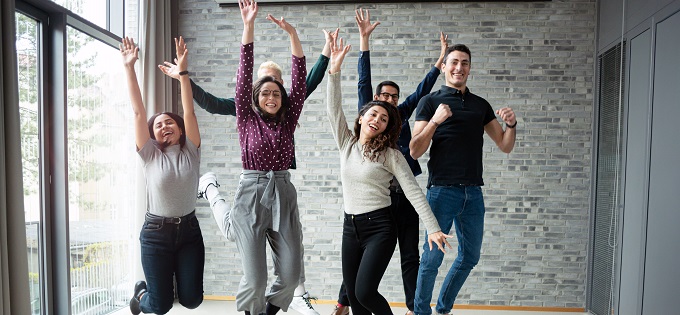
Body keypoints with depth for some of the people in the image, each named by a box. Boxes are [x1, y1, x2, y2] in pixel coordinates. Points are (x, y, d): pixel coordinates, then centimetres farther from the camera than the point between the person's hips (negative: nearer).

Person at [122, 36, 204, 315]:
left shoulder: (191, 151, -1)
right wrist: (129, 67, -12)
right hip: (156, 232, -1)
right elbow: (138, 112, -8)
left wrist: (182, 70, -16)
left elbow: (189, 111, -10)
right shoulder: (150, 155, -3)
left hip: (189, 230, 1)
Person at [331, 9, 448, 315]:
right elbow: (364, 81, -3)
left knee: (410, 255, 9)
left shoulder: (401, 115, 14)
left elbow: (422, 90, 13)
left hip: (403, 194, 4)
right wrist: (364, 38, -9)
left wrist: (441, 59, 8)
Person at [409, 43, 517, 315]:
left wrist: (511, 124, -5)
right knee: (432, 257, -1)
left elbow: (505, 146, 15)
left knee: (470, 257, 13)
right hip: (442, 190, -5)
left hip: (473, 192, 5)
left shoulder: (481, 105, 15)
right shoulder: (431, 102, 1)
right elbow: (415, 152, -7)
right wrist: (435, 121, -21)